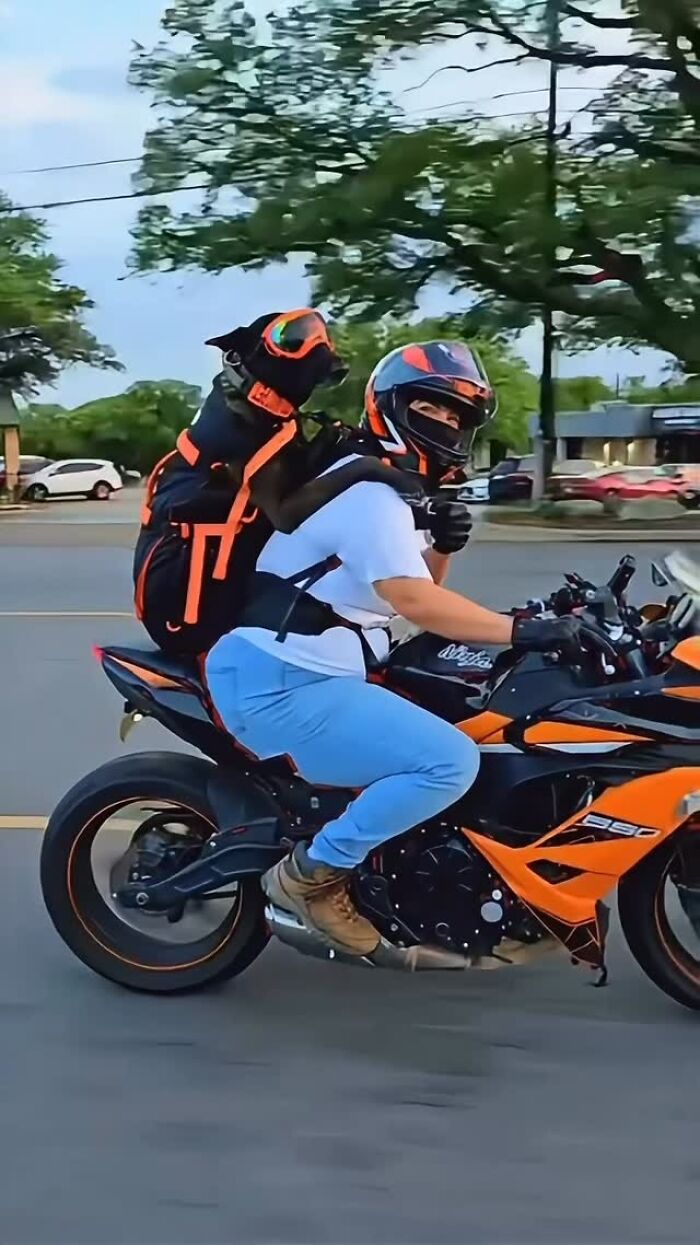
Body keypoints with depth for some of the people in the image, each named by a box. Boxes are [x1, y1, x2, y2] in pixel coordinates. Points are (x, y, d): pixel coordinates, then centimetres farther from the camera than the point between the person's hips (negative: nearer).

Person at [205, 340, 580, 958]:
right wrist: (522, 630, -26)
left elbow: (418, 586, 21)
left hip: (309, 675, 11)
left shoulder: (394, 491, 19)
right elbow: (415, 603, -25)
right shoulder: (369, 492, -15)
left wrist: (442, 546, 1)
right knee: (450, 762, -23)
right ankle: (312, 873, -10)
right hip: (284, 685, -11)